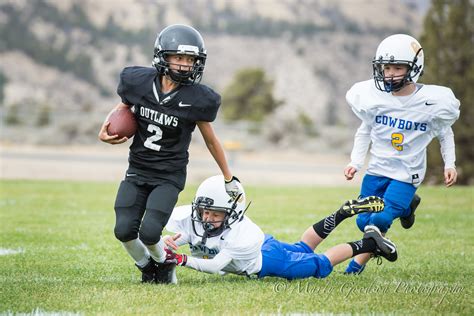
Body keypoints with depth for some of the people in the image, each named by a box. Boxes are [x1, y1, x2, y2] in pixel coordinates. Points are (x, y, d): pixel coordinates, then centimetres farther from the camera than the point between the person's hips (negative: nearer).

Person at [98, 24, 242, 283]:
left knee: (149, 233, -19)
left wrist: (229, 178, 11)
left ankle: (163, 263, 17)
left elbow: (210, 140, 1)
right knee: (124, 230, -11)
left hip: (169, 176, -3)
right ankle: (146, 266, 22)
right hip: (137, 171, 3)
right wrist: (105, 129, -4)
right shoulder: (139, 82, -8)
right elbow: (123, 106, 15)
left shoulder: (196, 99, -14)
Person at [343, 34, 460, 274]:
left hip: (407, 174, -3)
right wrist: (355, 162, -2)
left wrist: (449, 164, -4)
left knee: (379, 220, -18)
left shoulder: (432, 101, -15)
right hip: (377, 168, 3)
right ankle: (405, 206, 30)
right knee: (363, 222, 4)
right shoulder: (371, 96, -10)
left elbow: (444, 133, 5)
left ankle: (358, 264, 6)